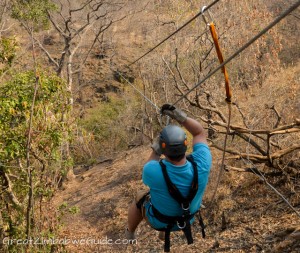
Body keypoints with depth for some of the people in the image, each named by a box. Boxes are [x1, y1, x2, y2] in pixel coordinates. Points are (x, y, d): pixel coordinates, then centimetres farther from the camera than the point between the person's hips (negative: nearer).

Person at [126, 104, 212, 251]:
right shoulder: (201, 165, -35)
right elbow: (200, 133, -17)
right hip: (187, 219, 3)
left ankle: (130, 233, 58)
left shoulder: (154, 171, -41)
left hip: (158, 220, -2)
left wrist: (155, 152, -10)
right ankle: (165, 232, 60)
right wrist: (180, 116, -29)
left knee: (139, 197, 30)